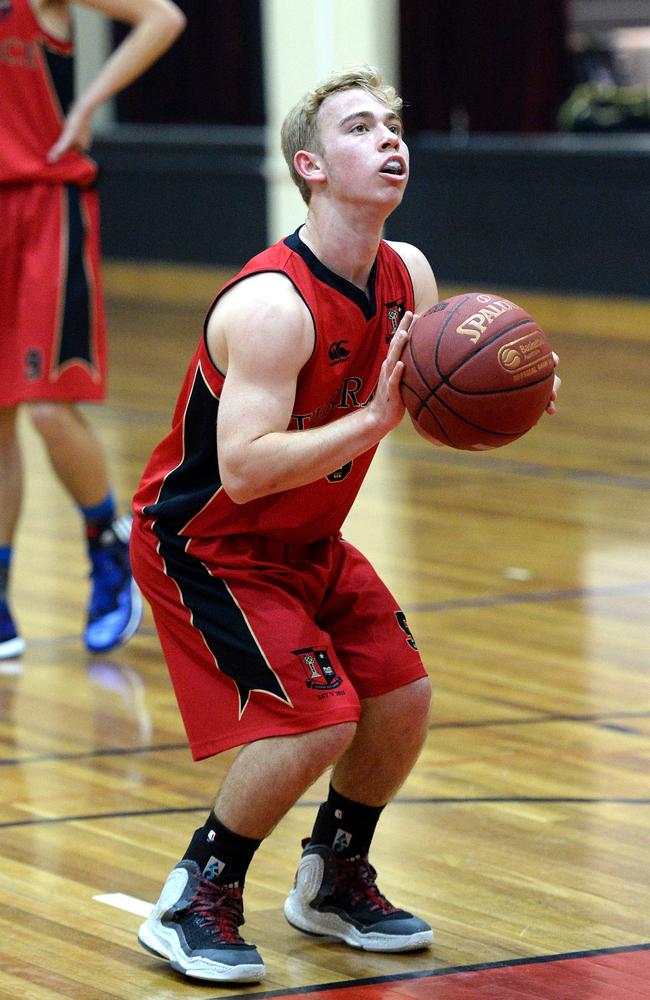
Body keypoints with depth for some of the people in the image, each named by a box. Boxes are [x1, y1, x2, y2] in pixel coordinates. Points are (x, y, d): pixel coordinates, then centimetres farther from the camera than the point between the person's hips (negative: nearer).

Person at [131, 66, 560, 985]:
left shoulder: (408, 277, -5)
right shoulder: (273, 305, -31)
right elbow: (243, 468, -36)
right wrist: (371, 423, -41)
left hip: (306, 541, 8)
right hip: (202, 540, -8)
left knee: (403, 699, 5)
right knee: (317, 716, -19)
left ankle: (334, 882, 28)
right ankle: (193, 905, -1)